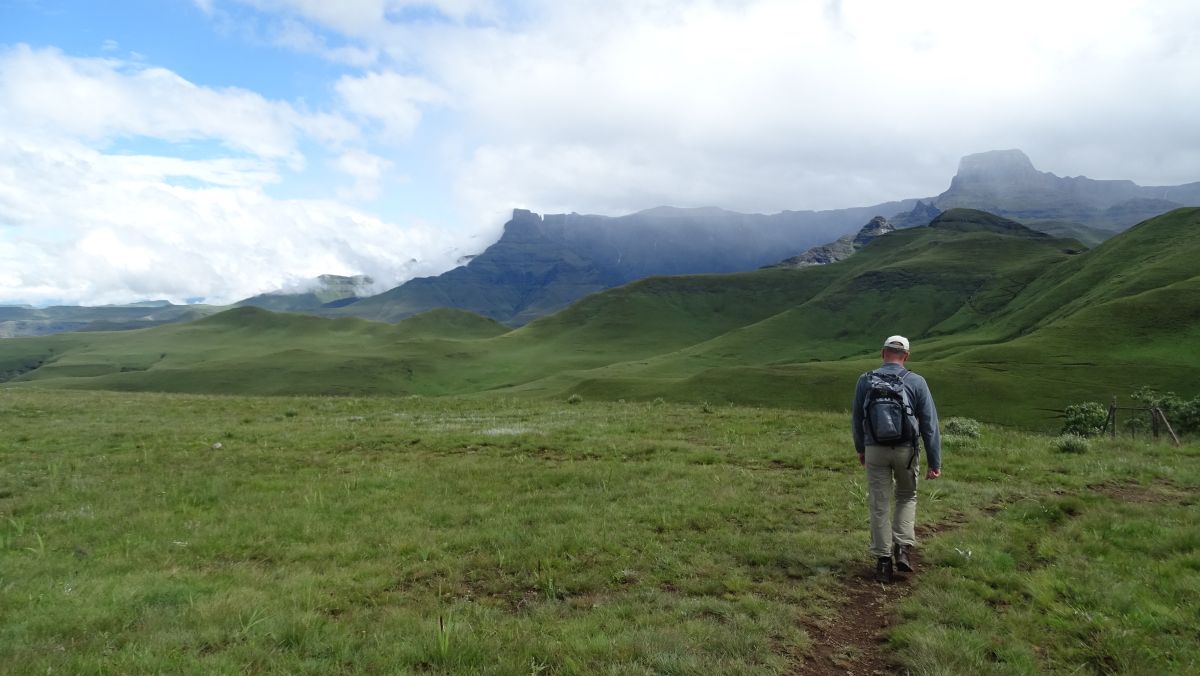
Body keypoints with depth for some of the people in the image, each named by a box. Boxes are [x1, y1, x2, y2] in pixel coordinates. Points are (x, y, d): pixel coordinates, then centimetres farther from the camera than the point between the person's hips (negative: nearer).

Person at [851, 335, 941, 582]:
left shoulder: (865, 380, -1)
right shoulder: (917, 382, -4)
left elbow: (857, 418, 8)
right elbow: (930, 424, -5)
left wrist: (860, 448, 23)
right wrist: (935, 463, 0)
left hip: (875, 450, 0)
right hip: (906, 451, 0)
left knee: (879, 505, 8)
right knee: (906, 497, 22)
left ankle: (883, 560, 11)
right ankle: (903, 548, 9)